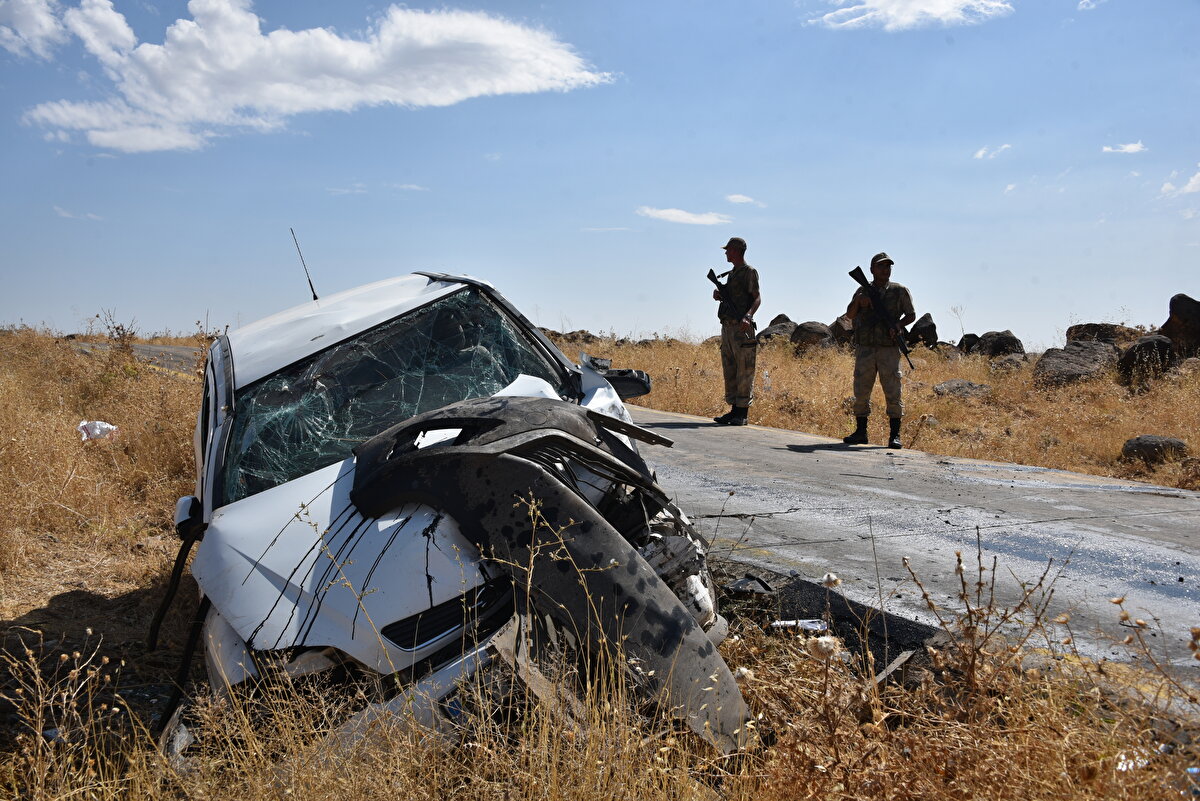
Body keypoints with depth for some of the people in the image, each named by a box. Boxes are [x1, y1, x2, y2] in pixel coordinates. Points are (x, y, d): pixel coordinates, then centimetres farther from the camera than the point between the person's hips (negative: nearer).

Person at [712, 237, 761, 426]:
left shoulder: (749, 272, -4)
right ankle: (734, 410, 13)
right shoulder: (732, 274, 21)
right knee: (729, 370, 8)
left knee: (744, 371, -6)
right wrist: (717, 294, 5)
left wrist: (747, 316, -28)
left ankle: (742, 413, -6)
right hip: (727, 326, 9)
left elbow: (757, 298, -11)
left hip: (742, 328, -9)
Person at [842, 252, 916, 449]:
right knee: (861, 392, 3)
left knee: (893, 393, -4)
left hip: (889, 350, -2)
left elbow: (911, 314, 11)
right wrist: (858, 301, -12)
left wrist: (898, 325, -9)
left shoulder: (900, 291, 8)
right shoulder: (863, 290, 13)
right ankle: (860, 432, 12)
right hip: (865, 349, 2)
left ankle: (894, 435, 1)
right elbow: (850, 315, 8)